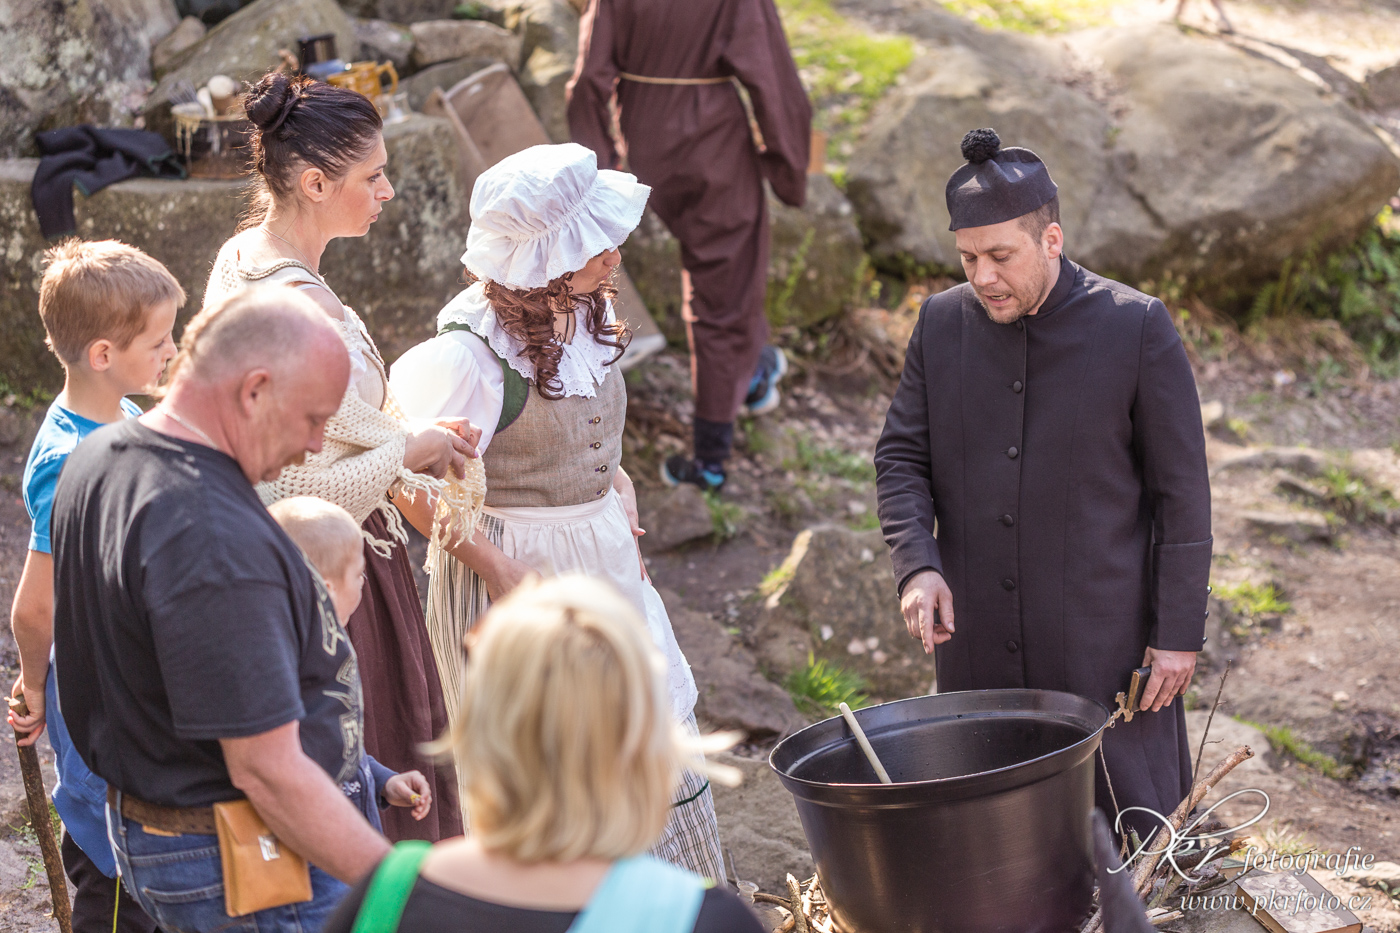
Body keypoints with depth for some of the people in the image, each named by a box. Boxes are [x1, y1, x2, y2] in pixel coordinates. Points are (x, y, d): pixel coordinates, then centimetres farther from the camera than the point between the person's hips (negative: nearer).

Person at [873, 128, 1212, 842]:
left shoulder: (1138, 328, -8)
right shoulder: (941, 323, 3)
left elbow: (1181, 490, -5)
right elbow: (901, 457, 8)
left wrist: (1179, 632, -6)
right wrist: (916, 564, -10)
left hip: (1104, 647, -3)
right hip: (975, 650, 4)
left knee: (1132, 834, 4)